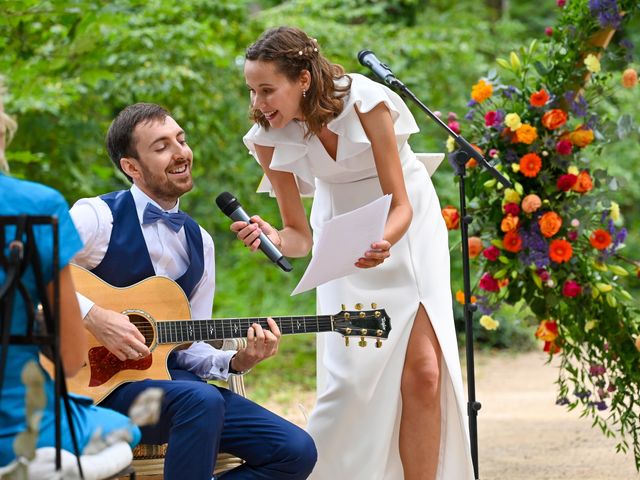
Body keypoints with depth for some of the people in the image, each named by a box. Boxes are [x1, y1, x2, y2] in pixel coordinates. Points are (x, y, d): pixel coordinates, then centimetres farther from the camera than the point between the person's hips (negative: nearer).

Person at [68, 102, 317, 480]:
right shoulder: (99, 217, -6)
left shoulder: (199, 242, 14)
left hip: (169, 377, 7)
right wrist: (92, 316, -26)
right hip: (101, 381, -7)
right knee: (202, 400, -37)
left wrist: (237, 361, -3)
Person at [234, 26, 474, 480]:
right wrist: (272, 238, -33)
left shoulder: (364, 102, -28)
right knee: (352, 375, -11)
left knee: (423, 371, -12)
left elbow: (400, 205, -24)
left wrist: (382, 244, -45)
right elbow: (301, 234, -11)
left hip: (405, 226, -2)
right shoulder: (270, 137, -17)